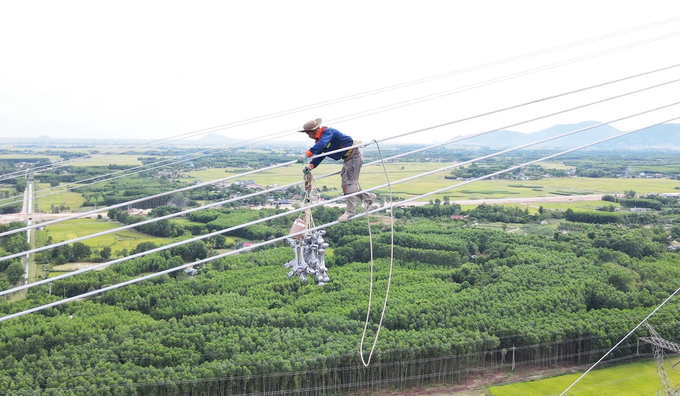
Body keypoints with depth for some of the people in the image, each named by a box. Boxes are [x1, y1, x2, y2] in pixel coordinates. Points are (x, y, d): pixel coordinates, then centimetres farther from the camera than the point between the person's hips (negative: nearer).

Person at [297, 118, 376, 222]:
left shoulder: (328, 132, -24)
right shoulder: (319, 139, 6)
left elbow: (322, 144, -43)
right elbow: (319, 156, 5)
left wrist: (307, 154, -53)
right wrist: (311, 166, -13)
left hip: (354, 157, -10)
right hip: (348, 159, 10)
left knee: (349, 182, -9)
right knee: (346, 183, 16)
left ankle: (350, 211, -3)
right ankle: (368, 197, 31)